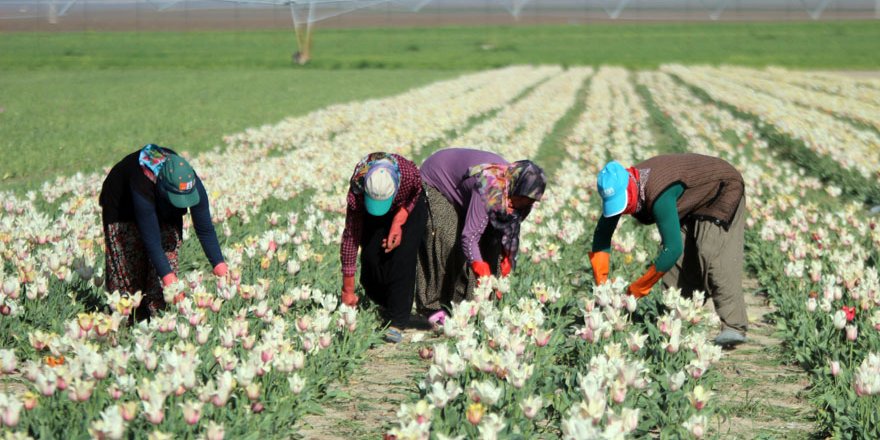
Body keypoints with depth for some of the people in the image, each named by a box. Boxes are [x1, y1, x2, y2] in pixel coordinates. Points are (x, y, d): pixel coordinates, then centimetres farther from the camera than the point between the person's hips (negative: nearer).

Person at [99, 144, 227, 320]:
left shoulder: (193, 184, -33)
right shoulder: (142, 186, -45)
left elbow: (205, 229, -24)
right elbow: (151, 238, -41)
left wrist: (219, 266, -32)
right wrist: (168, 277, -44)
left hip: (163, 212, 4)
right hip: (122, 209, -4)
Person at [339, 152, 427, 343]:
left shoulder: (410, 173, -41)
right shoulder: (356, 193, -38)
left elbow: (415, 195, -13)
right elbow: (350, 237, -31)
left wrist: (398, 222, -27)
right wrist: (348, 290, -28)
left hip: (408, 206, -1)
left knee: (403, 257, -18)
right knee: (371, 256, -12)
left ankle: (398, 322, -16)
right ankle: (381, 307, 13)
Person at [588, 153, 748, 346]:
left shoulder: (659, 196, -42)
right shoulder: (618, 188, -18)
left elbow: (673, 249, -43)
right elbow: (602, 234, -8)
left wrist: (636, 289, -36)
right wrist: (601, 282, -17)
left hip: (722, 191, -8)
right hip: (693, 202, 8)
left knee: (713, 255, -24)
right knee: (678, 261, -4)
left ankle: (733, 328, -27)